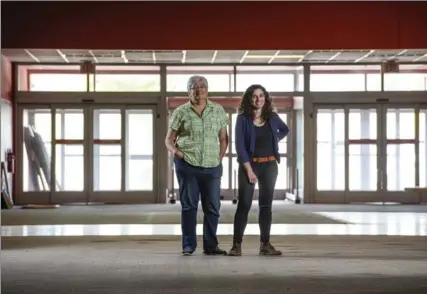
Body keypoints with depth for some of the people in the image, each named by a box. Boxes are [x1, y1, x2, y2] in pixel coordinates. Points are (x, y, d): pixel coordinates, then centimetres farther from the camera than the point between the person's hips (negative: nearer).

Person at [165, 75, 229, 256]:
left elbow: (223, 138, 13)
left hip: (212, 167, 2)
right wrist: (177, 153, -12)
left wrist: (220, 158, 3)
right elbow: (169, 139, 5)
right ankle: (188, 245, 9)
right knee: (188, 205, 2)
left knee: (212, 207, 5)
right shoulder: (181, 112, 3)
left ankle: (210, 245, 14)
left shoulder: (218, 111, 9)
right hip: (187, 166, -2)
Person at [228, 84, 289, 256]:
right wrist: (249, 170, -16)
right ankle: (237, 245, -4)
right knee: (244, 205, -6)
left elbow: (285, 130, 25)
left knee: (266, 205, 5)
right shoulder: (243, 119, -7)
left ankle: (265, 245, 8)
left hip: (269, 166, 3)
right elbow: (240, 146, -11)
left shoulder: (272, 117, 3)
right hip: (249, 165, -3)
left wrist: (274, 141, 7)